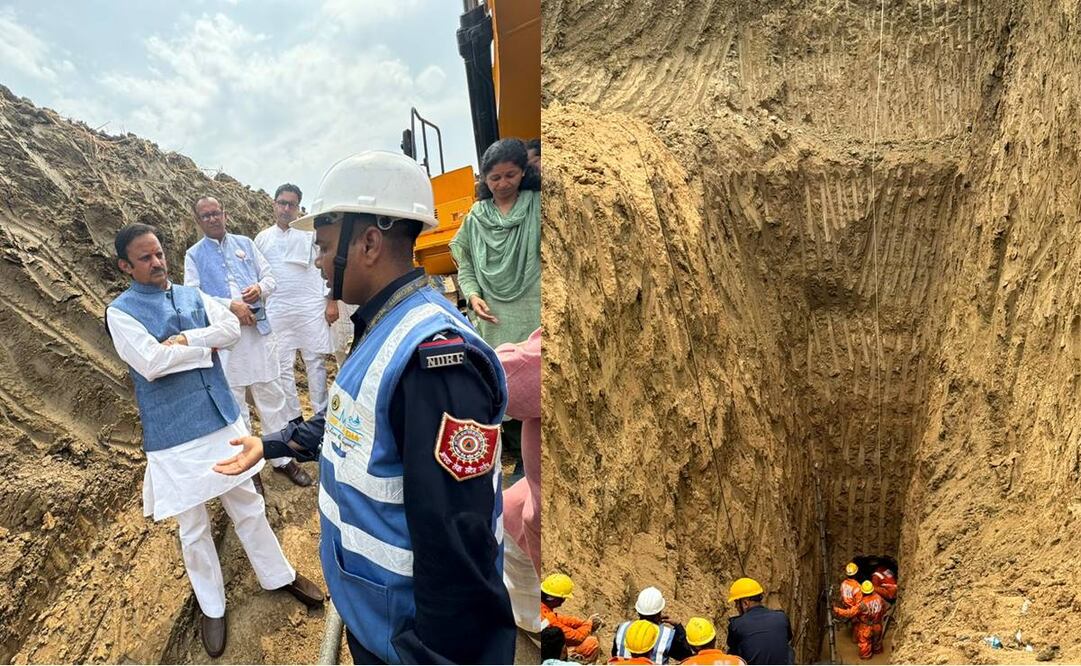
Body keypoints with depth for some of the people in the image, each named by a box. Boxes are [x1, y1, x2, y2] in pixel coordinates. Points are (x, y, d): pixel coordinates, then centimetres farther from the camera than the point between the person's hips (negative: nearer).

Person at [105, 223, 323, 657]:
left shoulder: (192, 296, 6)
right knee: (193, 528, 11)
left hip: (223, 419, 4)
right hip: (174, 436, -4)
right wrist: (207, 346, -12)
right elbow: (151, 363, -22)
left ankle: (278, 575, 35)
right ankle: (211, 606, 31)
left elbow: (232, 329, -7)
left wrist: (185, 339, -19)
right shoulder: (121, 312, -9)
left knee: (248, 506, 17)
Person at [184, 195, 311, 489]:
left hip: (258, 328, 2)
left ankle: (282, 458, 19)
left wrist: (260, 288, -12)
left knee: (271, 394, 7)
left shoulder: (245, 243, 12)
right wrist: (230, 305, -18)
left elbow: (270, 277, 11)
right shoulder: (194, 255, 5)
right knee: (234, 400, 6)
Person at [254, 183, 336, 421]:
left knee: (316, 362, 2)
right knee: (282, 366, 5)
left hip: (311, 307, -2)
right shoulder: (262, 238, 12)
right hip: (276, 310, 3)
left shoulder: (310, 232, 4)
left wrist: (332, 301, -5)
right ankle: (293, 418, 16)